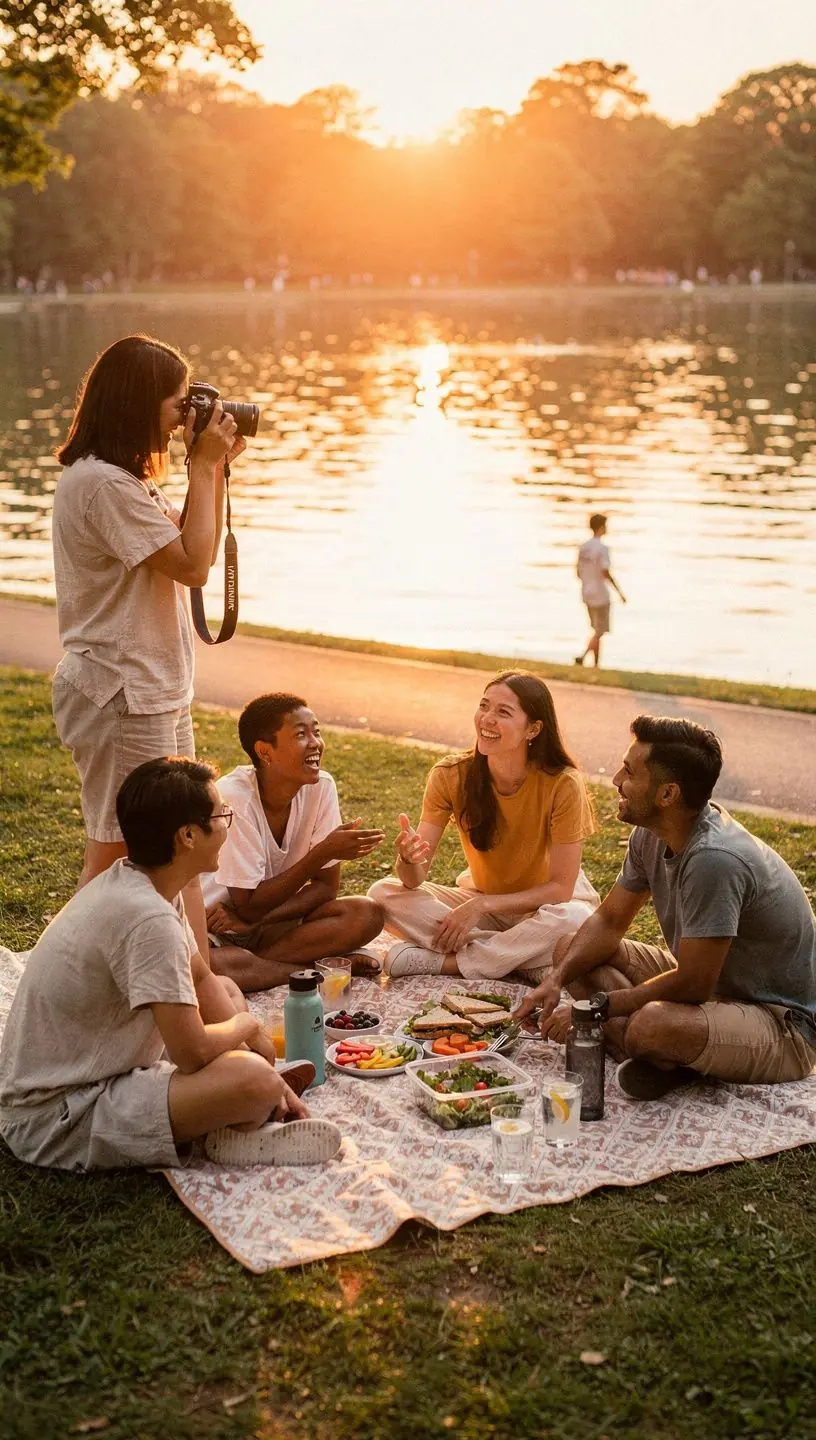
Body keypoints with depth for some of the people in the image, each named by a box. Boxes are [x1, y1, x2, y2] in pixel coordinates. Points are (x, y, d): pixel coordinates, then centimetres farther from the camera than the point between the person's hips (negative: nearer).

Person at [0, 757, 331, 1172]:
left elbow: (202, 978, 13)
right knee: (253, 1080, -27)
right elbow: (193, 1052, -25)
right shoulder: (148, 919, -27)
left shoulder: (127, 882, 3)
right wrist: (247, 1026, -4)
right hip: (55, 1120, -10)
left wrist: (265, 1072, 5)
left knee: (226, 993, 18)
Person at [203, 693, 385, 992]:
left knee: (367, 914, -17)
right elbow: (249, 906, -22)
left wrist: (253, 920, -20)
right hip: (210, 926, -5)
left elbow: (326, 885, -5)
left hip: (273, 919, 5)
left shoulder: (321, 787, -10)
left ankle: (249, 960, -16)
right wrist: (325, 852, -28)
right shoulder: (234, 797, -24)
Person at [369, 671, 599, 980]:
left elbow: (560, 888, -20)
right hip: (480, 902, 3)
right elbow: (416, 880, -16)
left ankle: (440, 961, -23)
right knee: (384, 893, -19)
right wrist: (409, 859, -40)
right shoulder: (451, 776, -15)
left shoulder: (563, 784, -23)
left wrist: (480, 905, -27)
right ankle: (524, 959, -21)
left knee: (575, 919, -38)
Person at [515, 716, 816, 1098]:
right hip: (714, 984, 10)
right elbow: (609, 921, 8)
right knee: (571, 951, 4)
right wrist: (556, 980, -9)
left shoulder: (714, 860, -32)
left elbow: (692, 984, -27)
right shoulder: (651, 834, -3)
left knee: (651, 1026, -39)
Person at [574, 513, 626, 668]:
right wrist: (619, 592, -13)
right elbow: (606, 573, -20)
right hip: (600, 595, -7)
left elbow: (579, 572, 11)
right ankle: (583, 656, -18)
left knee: (597, 630, 17)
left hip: (587, 594, 8)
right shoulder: (602, 548, -16)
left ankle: (597, 663, 18)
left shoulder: (583, 547, 6)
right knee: (599, 632, -1)